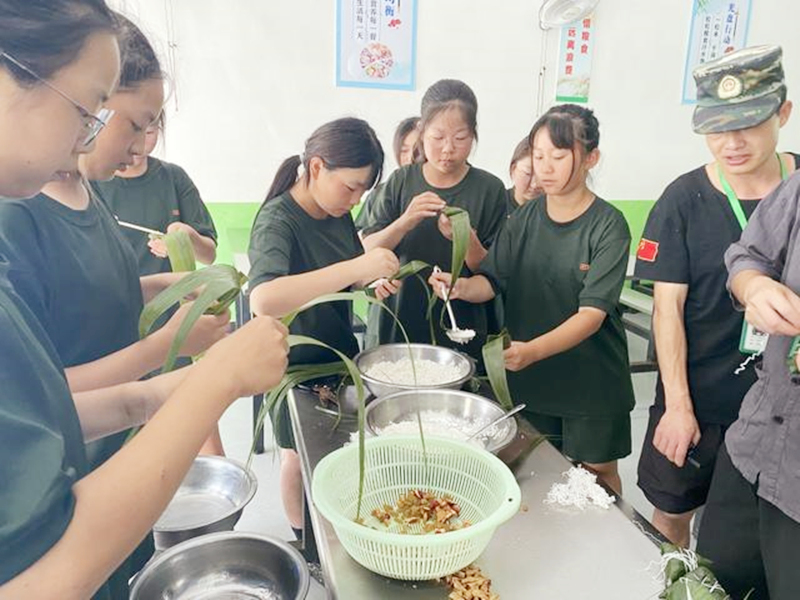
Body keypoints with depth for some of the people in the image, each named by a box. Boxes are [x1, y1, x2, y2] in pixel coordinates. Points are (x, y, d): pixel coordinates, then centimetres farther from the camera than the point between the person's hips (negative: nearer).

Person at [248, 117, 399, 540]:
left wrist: (374, 282, -11)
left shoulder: (338, 213, -5)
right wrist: (356, 267, -47)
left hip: (340, 352, 7)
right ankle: (302, 535, 41)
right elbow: (263, 300, -45)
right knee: (300, 456, 15)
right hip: (296, 364, -6)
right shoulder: (277, 221, -26)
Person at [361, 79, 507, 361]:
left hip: (462, 334, -1)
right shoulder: (401, 181, -1)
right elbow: (367, 251, -5)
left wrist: (467, 240, -23)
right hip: (400, 326, 2)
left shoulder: (489, 189, -5)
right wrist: (404, 223, -22)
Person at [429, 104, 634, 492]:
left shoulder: (608, 226, -13)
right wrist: (464, 286, -25)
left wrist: (534, 350, -35)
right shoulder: (525, 218, 1)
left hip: (591, 379, -3)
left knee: (597, 472, 14)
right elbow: (491, 282, -3)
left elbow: (592, 313, -20)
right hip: (529, 377, 4)